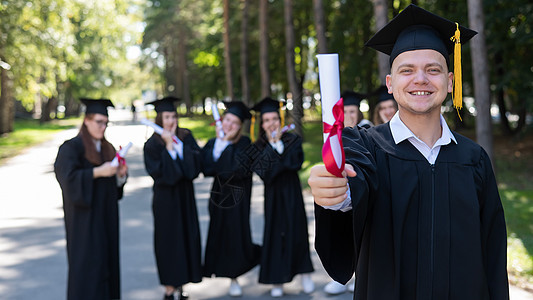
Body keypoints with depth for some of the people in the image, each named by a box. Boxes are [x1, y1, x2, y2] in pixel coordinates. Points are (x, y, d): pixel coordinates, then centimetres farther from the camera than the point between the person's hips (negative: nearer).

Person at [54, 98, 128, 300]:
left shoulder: (107, 148, 14)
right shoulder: (71, 148, -7)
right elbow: (68, 177, -20)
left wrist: (120, 174, -5)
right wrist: (98, 172, -25)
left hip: (106, 217, 7)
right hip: (85, 217, -7)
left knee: (107, 260, 7)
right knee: (87, 265, -7)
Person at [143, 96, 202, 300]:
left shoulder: (186, 137, 4)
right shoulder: (153, 144, -6)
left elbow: (196, 161, -8)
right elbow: (157, 172, -16)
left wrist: (178, 143, -14)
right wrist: (168, 146, -18)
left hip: (185, 195, 4)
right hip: (166, 198, -3)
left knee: (187, 237, 5)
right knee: (168, 239, 1)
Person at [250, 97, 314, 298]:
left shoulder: (292, 140, 0)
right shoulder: (259, 147, 2)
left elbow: (296, 162, -16)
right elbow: (261, 170, -15)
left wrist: (279, 144, -14)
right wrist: (272, 144, -15)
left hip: (291, 192, -1)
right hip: (273, 194, 1)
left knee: (296, 231, 1)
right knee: (275, 233, 1)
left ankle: (305, 274, 13)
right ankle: (277, 281, 7)